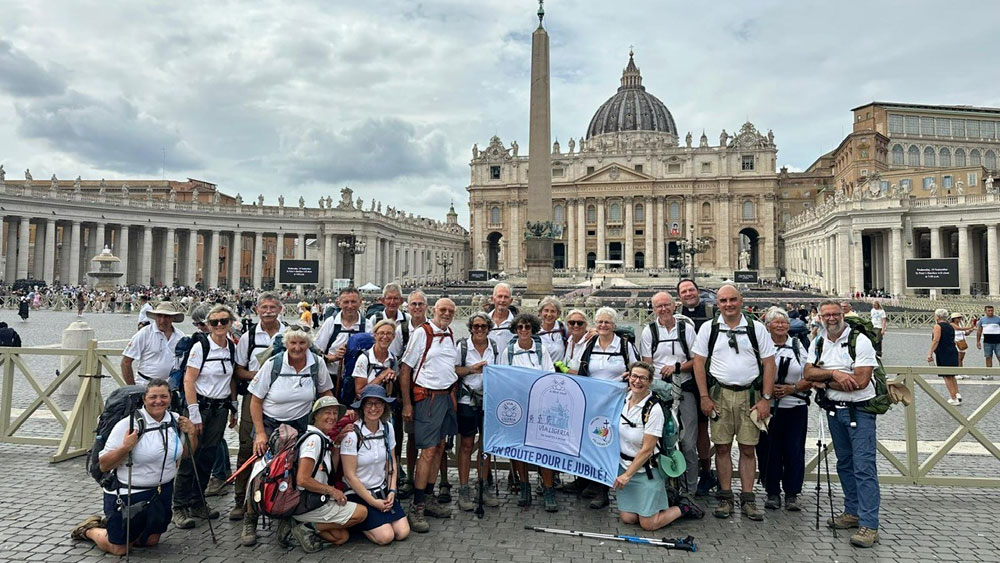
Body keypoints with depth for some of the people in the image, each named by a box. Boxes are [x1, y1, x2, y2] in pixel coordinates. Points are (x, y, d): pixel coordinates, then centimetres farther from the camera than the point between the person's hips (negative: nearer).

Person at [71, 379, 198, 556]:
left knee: (151, 541, 22)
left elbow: (185, 455, 10)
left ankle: (109, 523, 45)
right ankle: (89, 529, 36)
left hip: (162, 492, 6)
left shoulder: (175, 421, -4)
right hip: (128, 494, -5)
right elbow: (103, 465, -17)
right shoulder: (129, 424, -20)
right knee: (119, 548, 8)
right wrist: (125, 448, -33)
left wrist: (192, 434, -8)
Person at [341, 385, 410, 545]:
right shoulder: (352, 433, -19)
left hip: (383, 491, 5)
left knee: (402, 532, -9)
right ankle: (356, 524, 9)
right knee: (385, 536, -17)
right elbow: (350, 475, -16)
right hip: (358, 494, -5)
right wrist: (373, 502, -14)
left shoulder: (387, 428, -1)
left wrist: (392, 491, -2)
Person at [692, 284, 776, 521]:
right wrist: (704, 397, -3)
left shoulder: (757, 328, 4)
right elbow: (699, 363, 3)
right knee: (722, 447, 3)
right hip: (720, 394, 0)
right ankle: (725, 497, 14)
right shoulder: (708, 328, 4)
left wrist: (766, 399, -3)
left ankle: (747, 499, 14)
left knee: (748, 448, 4)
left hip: (750, 394, 0)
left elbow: (769, 364, 4)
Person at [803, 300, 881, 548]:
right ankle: (853, 512, 27)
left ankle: (869, 525, -6)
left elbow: (861, 381, -19)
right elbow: (808, 372, -3)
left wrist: (825, 382, -12)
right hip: (834, 409, 6)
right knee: (844, 464, 15)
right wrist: (834, 373, -20)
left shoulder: (860, 341, -11)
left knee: (864, 467, -9)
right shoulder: (818, 343, 7)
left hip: (859, 410, -6)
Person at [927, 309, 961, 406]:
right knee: (951, 376, 20)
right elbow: (952, 340, 19)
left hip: (943, 354, -8)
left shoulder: (938, 326, -9)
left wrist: (930, 353, -17)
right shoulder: (950, 326, 14)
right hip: (953, 352, 8)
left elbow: (936, 340, -18)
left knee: (947, 377, -1)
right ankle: (957, 394, 10)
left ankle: (954, 399, 0)